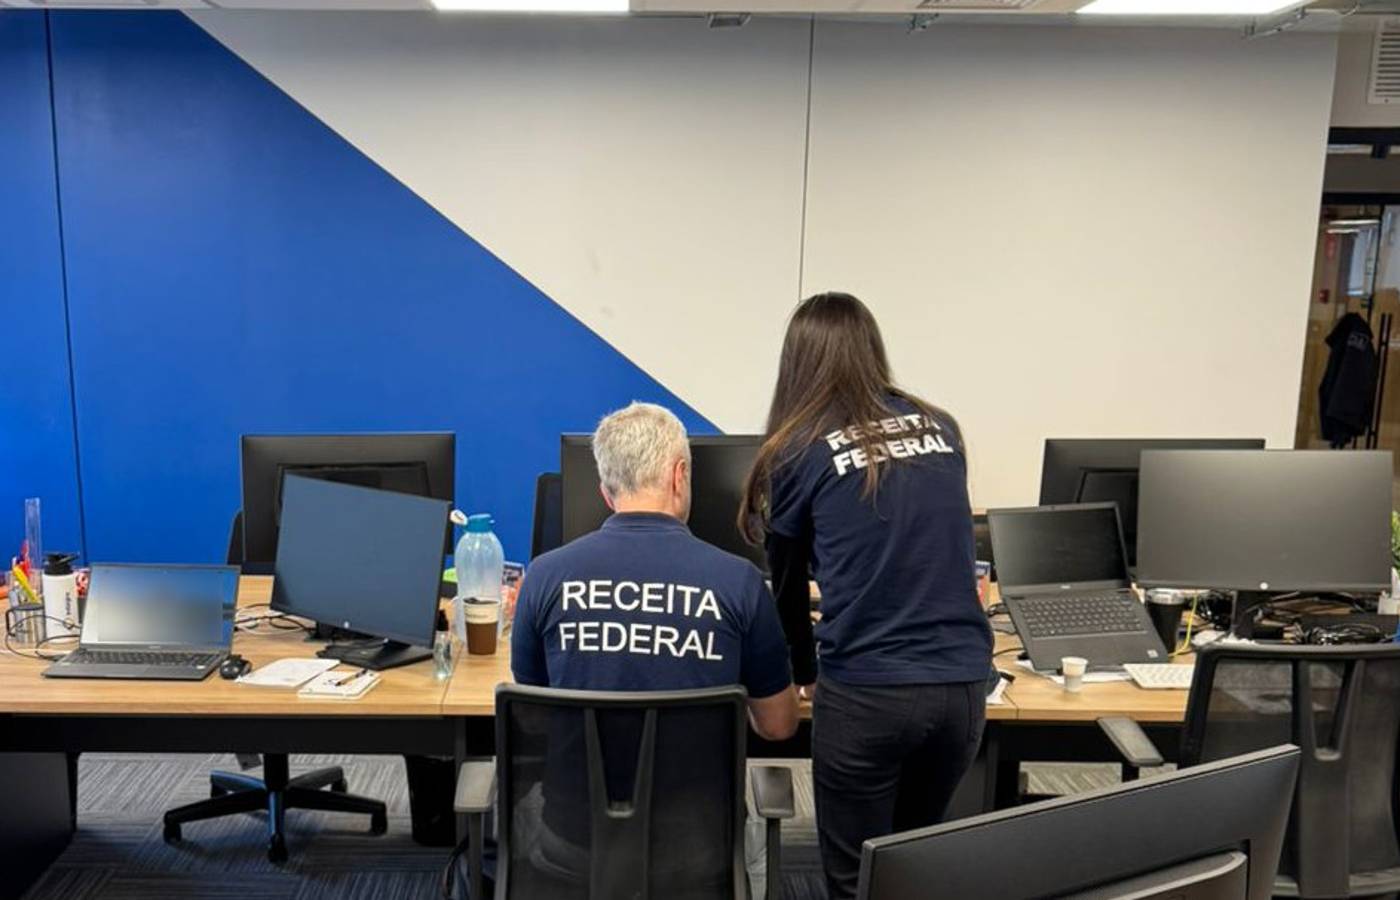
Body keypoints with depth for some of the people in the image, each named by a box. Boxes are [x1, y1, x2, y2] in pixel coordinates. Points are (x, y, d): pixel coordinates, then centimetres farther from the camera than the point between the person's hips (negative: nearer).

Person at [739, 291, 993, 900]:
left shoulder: (798, 452, -1)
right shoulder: (941, 429, 11)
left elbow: (788, 585, 11)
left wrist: (805, 672, 28)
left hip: (865, 692, -4)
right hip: (963, 684, 5)